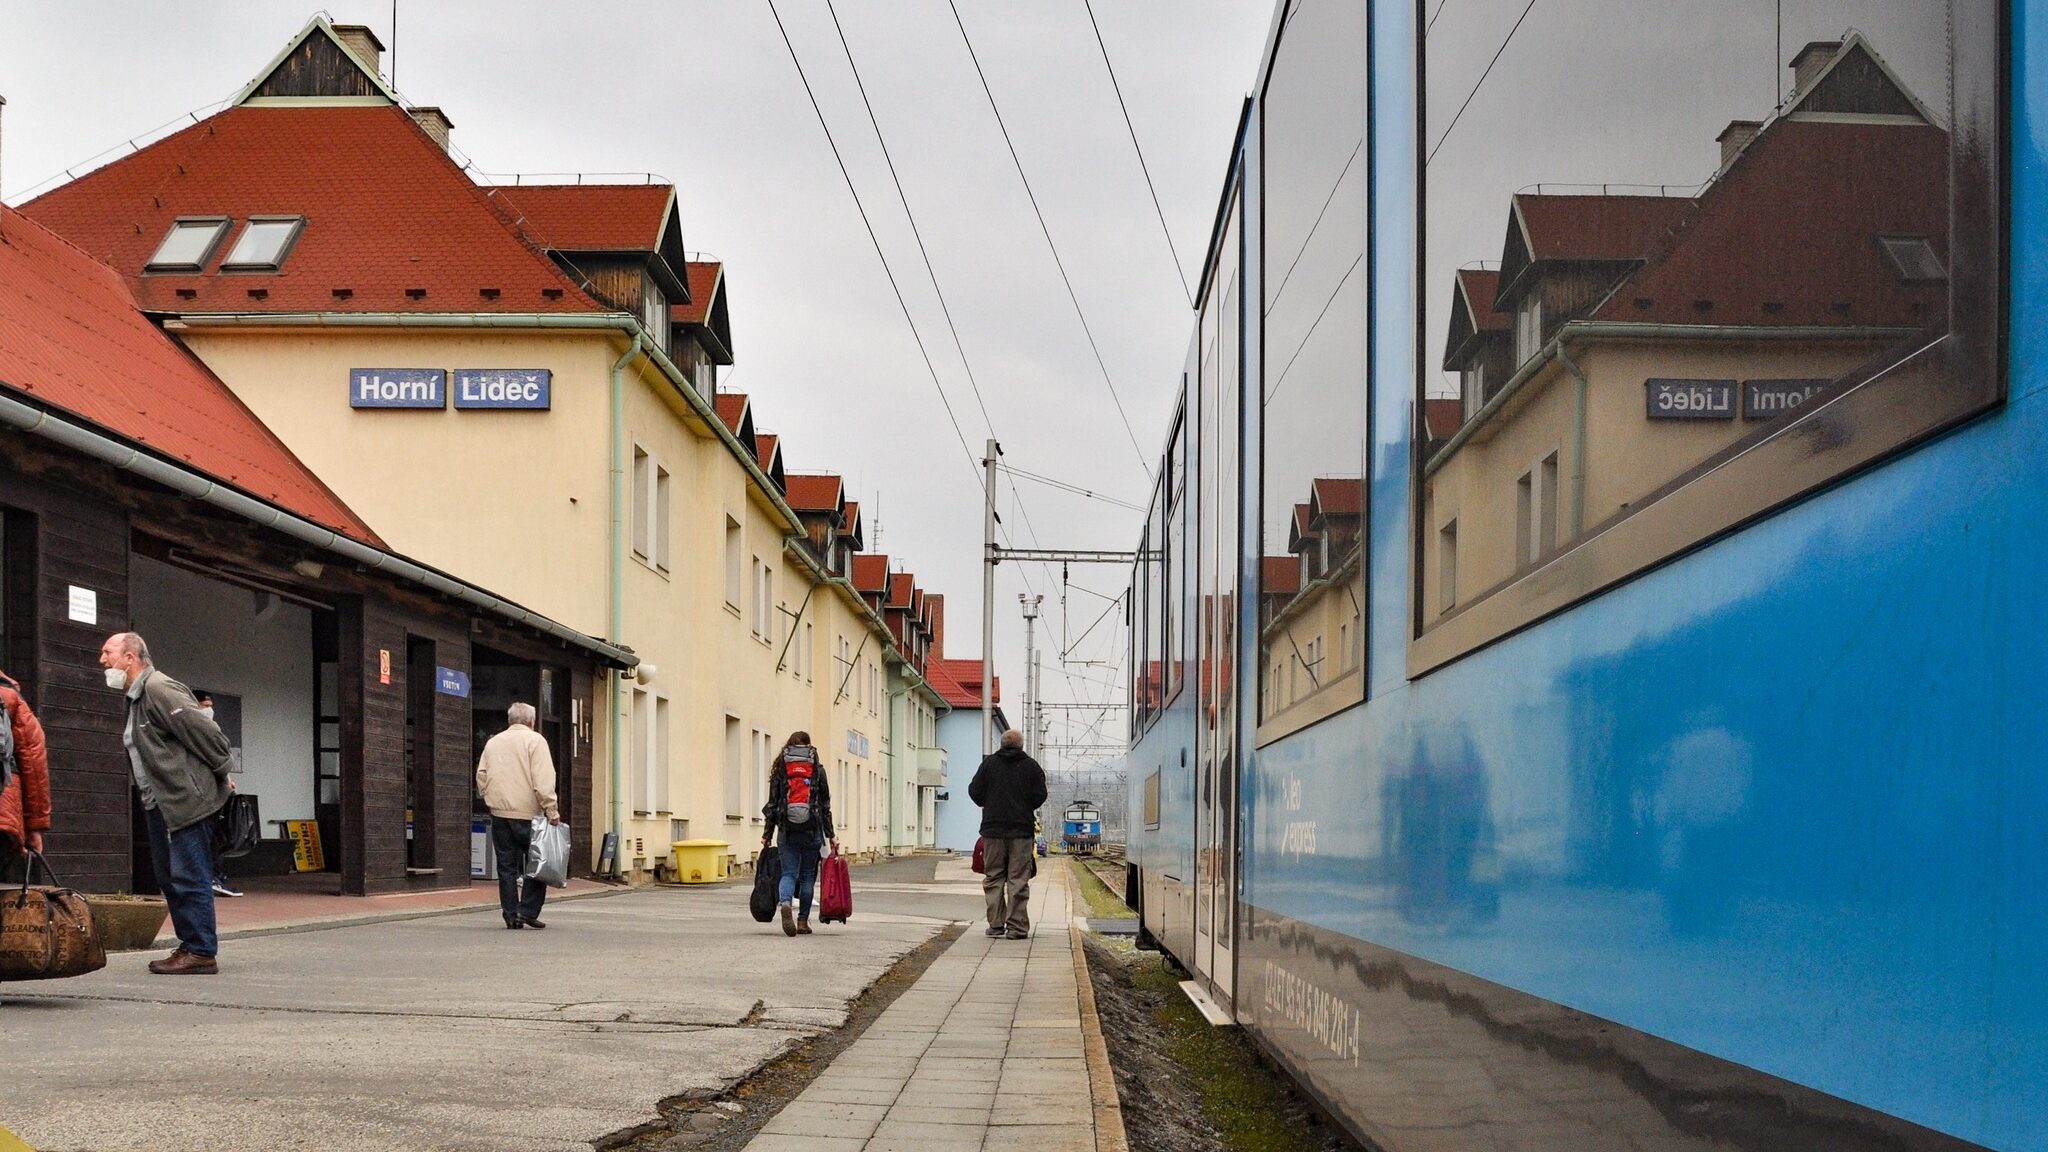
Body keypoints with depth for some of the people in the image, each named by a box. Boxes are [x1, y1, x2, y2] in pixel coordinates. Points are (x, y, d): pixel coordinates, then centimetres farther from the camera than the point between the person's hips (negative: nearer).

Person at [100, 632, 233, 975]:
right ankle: (190, 945, 20)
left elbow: (207, 734, -18)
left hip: (186, 801, -10)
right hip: (159, 804, 10)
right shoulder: (136, 698, 18)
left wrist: (220, 776, -7)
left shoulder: (160, 690, -15)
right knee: (169, 879, 13)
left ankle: (202, 953, -4)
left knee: (188, 878, -8)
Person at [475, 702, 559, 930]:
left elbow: (481, 777, 13)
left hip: (499, 813, 5)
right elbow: (543, 781, -11)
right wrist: (552, 810, -11)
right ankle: (528, 910, -5)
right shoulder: (534, 740, -2)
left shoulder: (493, 742, 14)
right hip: (527, 814, -5)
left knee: (506, 866, 7)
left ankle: (511, 915, 6)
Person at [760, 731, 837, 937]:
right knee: (808, 875, 9)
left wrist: (767, 835, 8)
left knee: (788, 873, 2)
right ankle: (803, 921, 11)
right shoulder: (817, 769, 4)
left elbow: (772, 804, 3)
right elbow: (825, 805, 3)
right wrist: (831, 835, 8)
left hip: (787, 829, 0)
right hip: (812, 829, 0)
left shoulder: (780, 770, 5)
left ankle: (785, 902, -28)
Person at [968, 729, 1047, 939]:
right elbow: (1040, 795, -1)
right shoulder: (1031, 766, 1)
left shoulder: (989, 763, 3)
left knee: (993, 878, 8)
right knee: (1018, 879, -1)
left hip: (993, 828, 1)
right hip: (1021, 830, -1)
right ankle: (1016, 926, -4)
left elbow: (975, 792, 1)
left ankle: (996, 924, 6)